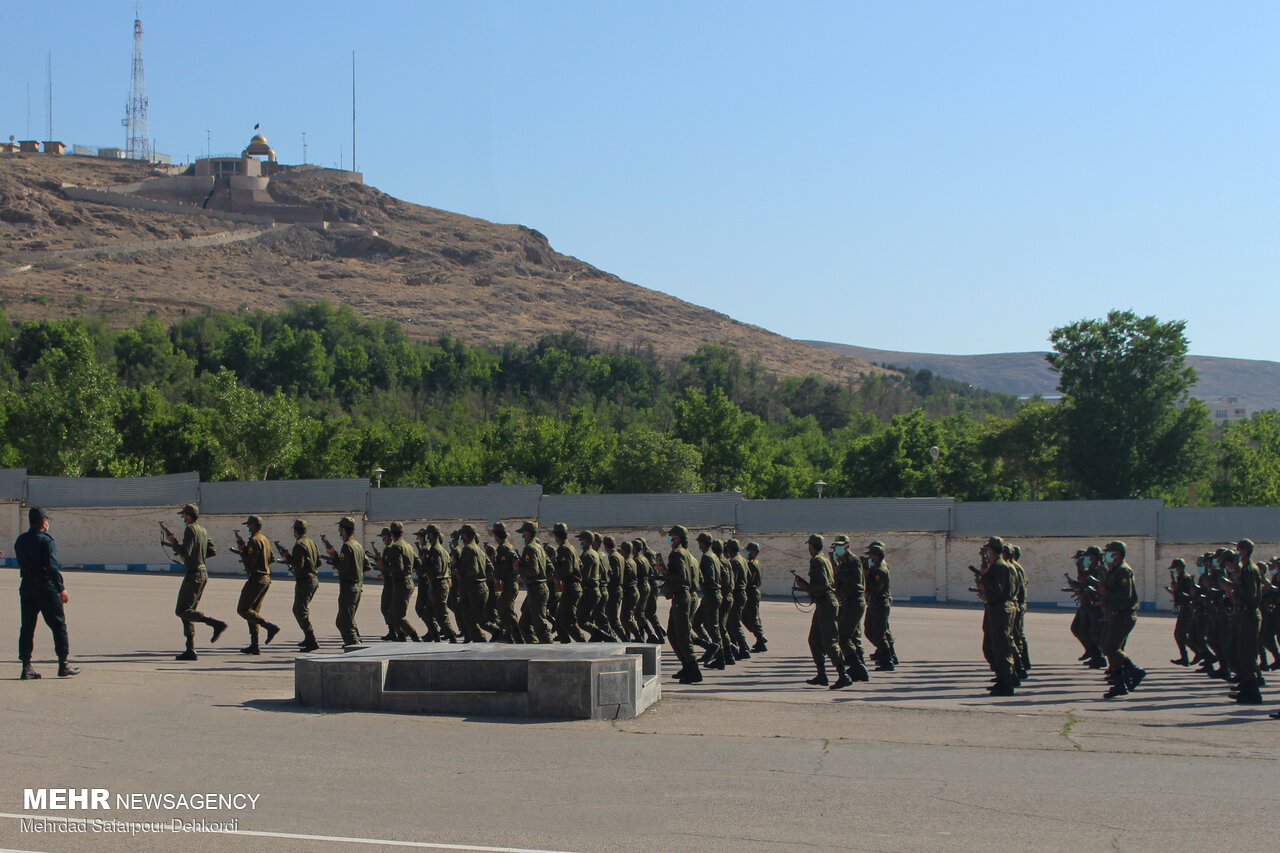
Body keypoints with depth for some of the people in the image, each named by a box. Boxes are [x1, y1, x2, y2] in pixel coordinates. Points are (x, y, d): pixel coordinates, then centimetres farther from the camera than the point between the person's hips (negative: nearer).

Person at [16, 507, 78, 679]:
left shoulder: (20, 541, 9)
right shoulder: (46, 540, -12)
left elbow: (20, 563, 17)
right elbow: (52, 566, -18)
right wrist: (61, 588, -17)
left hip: (26, 586, 6)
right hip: (45, 586, -6)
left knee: (27, 626, 7)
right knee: (58, 625, 3)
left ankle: (26, 666, 4)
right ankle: (63, 665, 5)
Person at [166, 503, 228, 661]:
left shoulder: (190, 529, -12)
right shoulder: (203, 530, 15)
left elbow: (185, 551, -21)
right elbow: (212, 551, 19)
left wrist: (173, 541, -7)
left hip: (194, 574, -9)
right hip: (203, 573, 9)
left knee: (181, 611, -7)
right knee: (187, 612, 11)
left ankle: (217, 624, -15)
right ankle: (190, 651, 8)